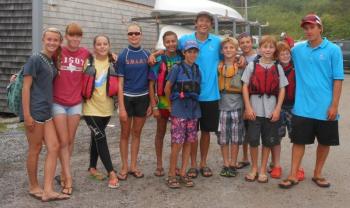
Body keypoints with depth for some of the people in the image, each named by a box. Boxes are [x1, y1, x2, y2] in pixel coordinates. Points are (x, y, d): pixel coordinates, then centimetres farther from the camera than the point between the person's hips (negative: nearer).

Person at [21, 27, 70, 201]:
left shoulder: (52, 62, 12)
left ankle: (47, 191, 6)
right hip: (34, 112, -7)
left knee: (54, 147, 2)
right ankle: (34, 187, 21)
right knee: (35, 149, 4)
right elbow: (26, 87, -13)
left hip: (46, 112, 7)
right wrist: (26, 115, -17)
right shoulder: (35, 59, -10)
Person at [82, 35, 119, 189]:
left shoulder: (113, 62, 2)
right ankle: (111, 173, -6)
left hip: (106, 107, 3)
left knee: (96, 138, 15)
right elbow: (81, 81, -1)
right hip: (91, 107, -3)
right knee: (101, 138, -9)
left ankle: (92, 167, 29)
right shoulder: (88, 61, -7)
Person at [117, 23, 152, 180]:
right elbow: (120, 82, -5)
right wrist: (121, 107, -11)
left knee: (137, 133, 11)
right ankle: (124, 167, 18)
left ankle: (134, 166, 22)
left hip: (143, 98, 2)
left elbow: (151, 80, 6)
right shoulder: (123, 56, -3)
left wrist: (151, 103, 2)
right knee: (125, 133, 7)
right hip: (127, 98, -2)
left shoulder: (147, 55, 3)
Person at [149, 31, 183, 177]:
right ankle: (159, 165, 22)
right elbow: (151, 84, -6)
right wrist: (154, 106, -11)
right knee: (160, 133, 10)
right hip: (162, 101, -2)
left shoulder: (182, 59, 0)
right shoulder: (159, 60, -7)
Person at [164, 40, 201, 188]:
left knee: (188, 142, 7)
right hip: (179, 110, -5)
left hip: (193, 109, 5)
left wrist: (193, 102, 9)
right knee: (177, 143, -7)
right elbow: (167, 88, -1)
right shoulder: (177, 68, -6)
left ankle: (183, 173, 17)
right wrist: (171, 104, 7)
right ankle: (171, 175, 5)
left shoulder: (197, 70, 9)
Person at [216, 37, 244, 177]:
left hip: (237, 106, -1)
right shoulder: (218, 67, 5)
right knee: (223, 138, 5)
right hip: (222, 106, 1)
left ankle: (233, 165, 18)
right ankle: (225, 165, 18)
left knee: (235, 139, 5)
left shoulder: (242, 67, 1)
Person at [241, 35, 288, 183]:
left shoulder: (278, 67, 6)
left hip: (271, 110, 1)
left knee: (268, 141, 7)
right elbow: (245, 87, 1)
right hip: (254, 109, -1)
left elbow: (282, 89, 4)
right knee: (253, 140, 1)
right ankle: (254, 169, 19)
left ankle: (263, 170, 20)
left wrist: (278, 109, -5)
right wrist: (248, 107, -7)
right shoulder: (252, 65, 3)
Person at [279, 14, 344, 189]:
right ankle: (293, 175, 14)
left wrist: (334, 105, -10)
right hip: (302, 107, 1)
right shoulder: (297, 49, 4)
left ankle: (317, 174, 28)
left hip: (325, 108, -1)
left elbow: (338, 79, -6)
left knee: (324, 142, 11)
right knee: (299, 140, 5)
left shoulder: (333, 50, -4)